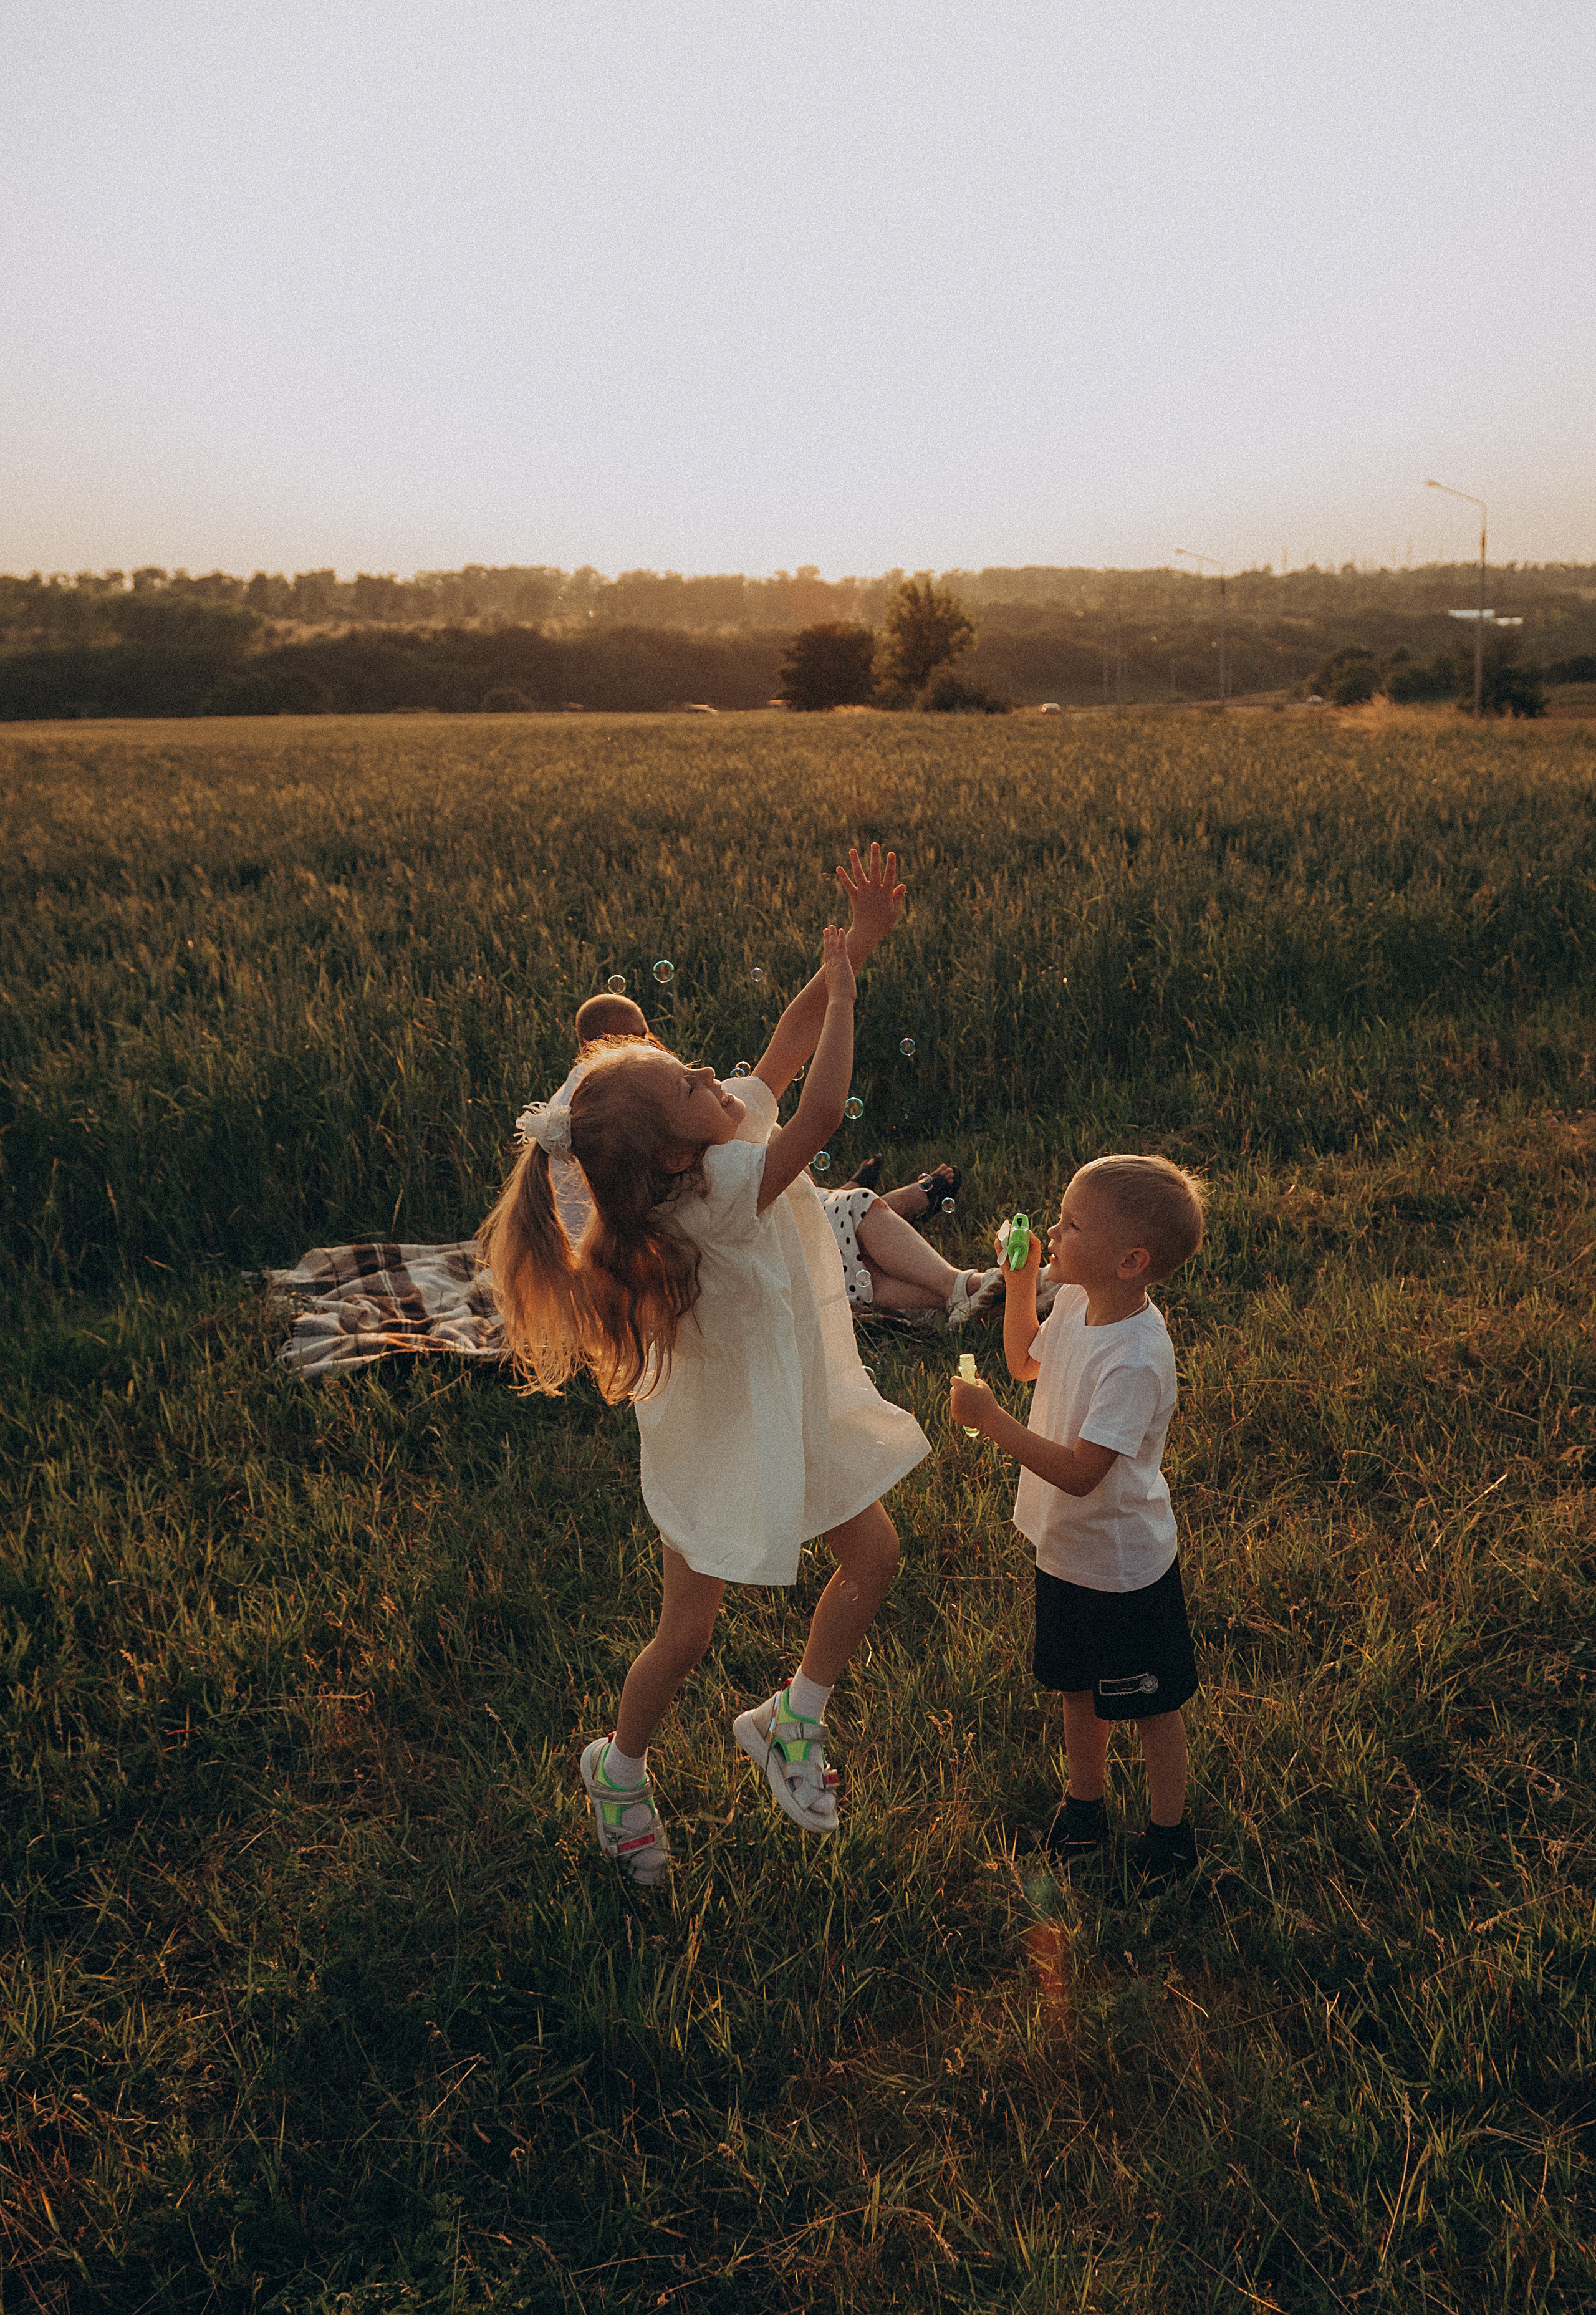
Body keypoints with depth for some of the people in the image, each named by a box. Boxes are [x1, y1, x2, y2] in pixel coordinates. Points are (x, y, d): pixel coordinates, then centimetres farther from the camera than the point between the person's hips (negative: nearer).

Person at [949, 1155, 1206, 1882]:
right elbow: (1026, 1362, 14)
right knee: (1078, 1686, 26)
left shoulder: (1135, 1358, -33)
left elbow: (1080, 1473, -33)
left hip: (1124, 1567, -7)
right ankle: (1085, 1796, 49)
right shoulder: (1076, 1303, -8)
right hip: (1067, 1550, 8)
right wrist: (1020, 1279, 2)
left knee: (1151, 1703, 16)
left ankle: (1169, 1828, 38)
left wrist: (991, 1420, -33)